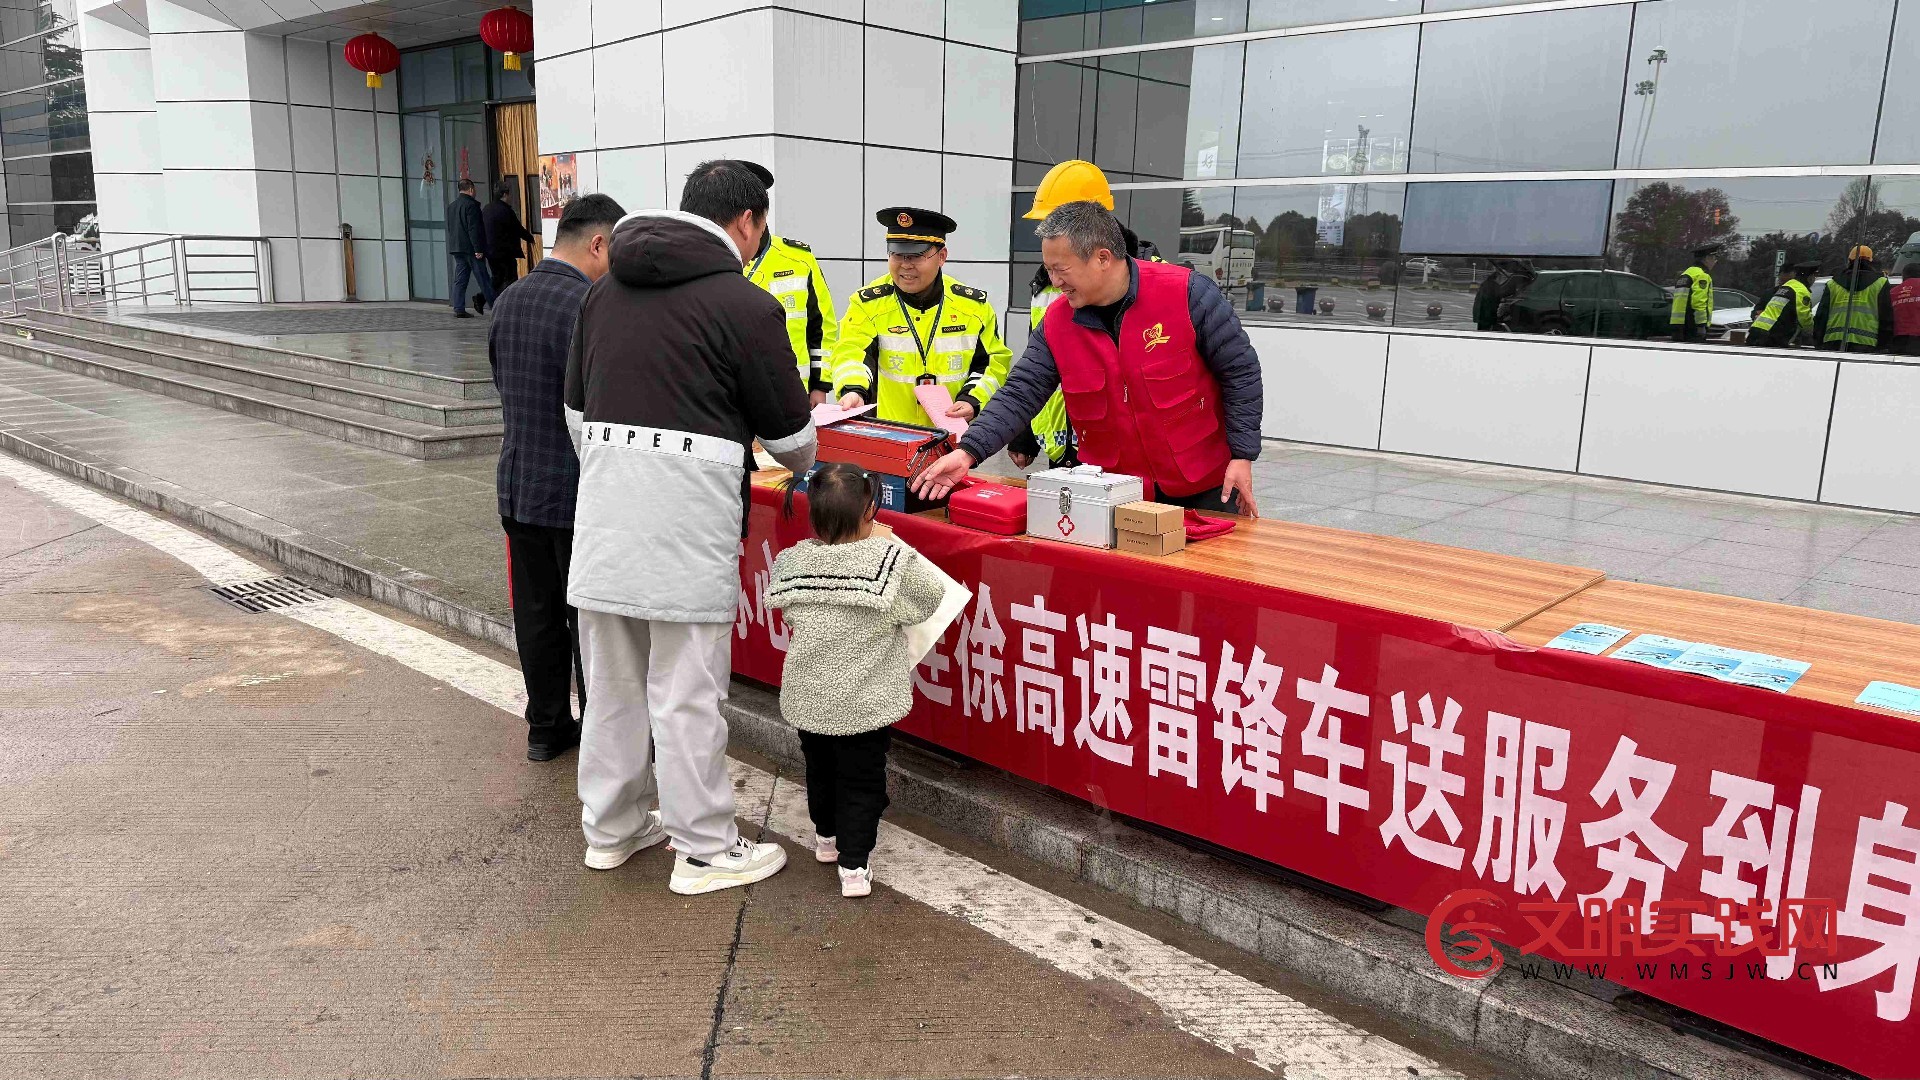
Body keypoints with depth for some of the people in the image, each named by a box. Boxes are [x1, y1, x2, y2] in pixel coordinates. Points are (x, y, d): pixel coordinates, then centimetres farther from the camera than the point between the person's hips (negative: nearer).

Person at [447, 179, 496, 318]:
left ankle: (459, 309, 1)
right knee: (482, 278, -4)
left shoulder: (451, 206, 15)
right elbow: (474, 228, -17)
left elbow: (450, 228, 20)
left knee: (460, 280, 6)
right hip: (470, 248, -7)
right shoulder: (471, 205, -12)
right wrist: (478, 249, -18)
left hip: (456, 248, 8)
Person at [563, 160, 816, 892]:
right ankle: (704, 851, 15)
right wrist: (804, 466, 23)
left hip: (603, 502, 7)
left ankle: (610, 828, 30)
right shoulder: (745, 304, -6)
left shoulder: (606, 290, 15)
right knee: (685, 690, 2)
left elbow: (577, 411, 19)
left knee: (612, 680, 16)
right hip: (686, 513, -6)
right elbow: (790, 434, 1)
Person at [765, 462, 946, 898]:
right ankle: (854, 865, 11)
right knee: (862, 781, 10)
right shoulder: (889, 560, -20)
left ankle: (826, 837, 45)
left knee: (820, 769, 25)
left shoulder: (792, 561, -10)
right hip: (866, 702, -4)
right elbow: (932, 597, -5)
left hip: (808, 698, 4)